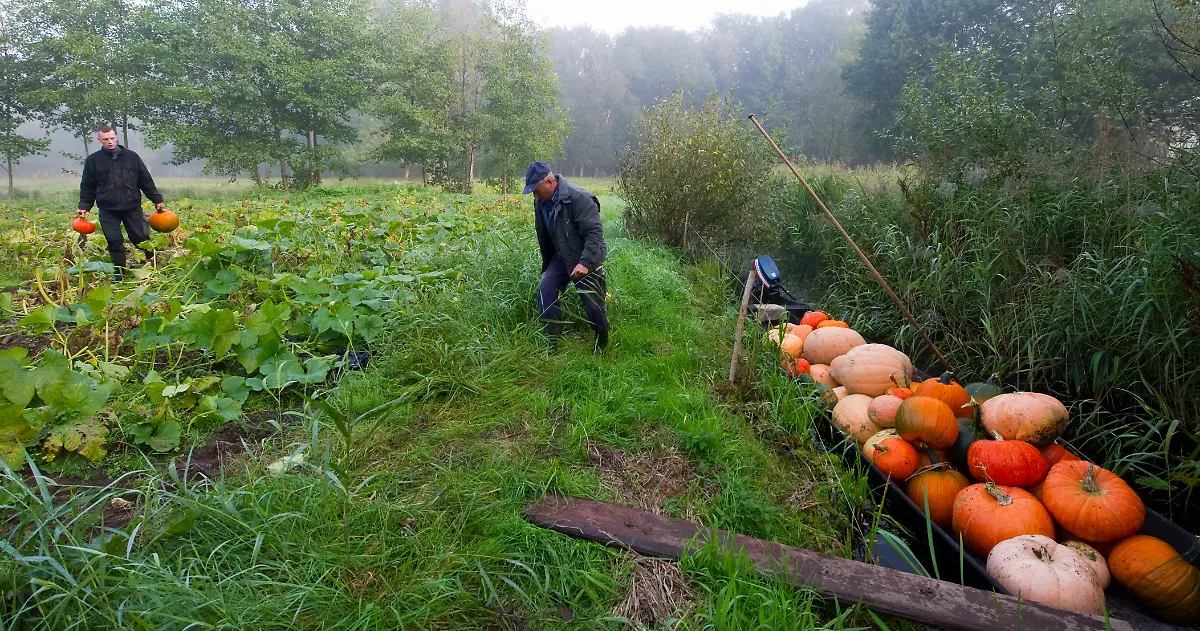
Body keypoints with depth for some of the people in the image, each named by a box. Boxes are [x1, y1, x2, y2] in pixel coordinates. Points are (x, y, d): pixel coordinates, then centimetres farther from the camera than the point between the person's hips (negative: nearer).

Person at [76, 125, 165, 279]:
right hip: (108, 210, 0)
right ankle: (119, 272, 10)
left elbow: (146, 181, 8)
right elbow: (87, 187, 8)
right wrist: (84, 206, 2)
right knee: (114, 241, 1)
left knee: (141, 237, 1)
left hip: (132, 207, 0)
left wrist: (157, 199, 4)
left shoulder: (131, 156, 5)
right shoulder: (93, 160, 3)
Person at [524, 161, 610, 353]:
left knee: (594, 306, 0)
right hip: (561, 257, 7)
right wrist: (546, 263, 19)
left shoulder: (579, 198, -25)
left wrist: (585, 262, -34)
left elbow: (595, 233, -27)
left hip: (586, 260, -6)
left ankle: (602, 347, 24)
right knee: (545, 291, -9)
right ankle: (552, 345, 3)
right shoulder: (540, 201, -1)